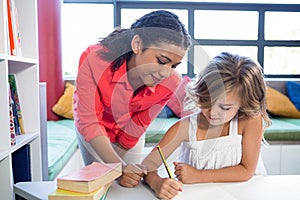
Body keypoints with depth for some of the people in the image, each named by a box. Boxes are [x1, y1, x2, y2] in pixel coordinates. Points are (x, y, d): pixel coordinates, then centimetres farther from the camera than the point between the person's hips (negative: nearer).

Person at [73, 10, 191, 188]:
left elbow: (140, 124, -15)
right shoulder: (93, 60, -38)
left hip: (130, 133, 2)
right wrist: (118, 166, -42)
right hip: (93, 132, -1)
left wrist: (122, 149, -7)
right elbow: (89, 122, -33)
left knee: (132, 184, 8)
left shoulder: (171, 82, -30)